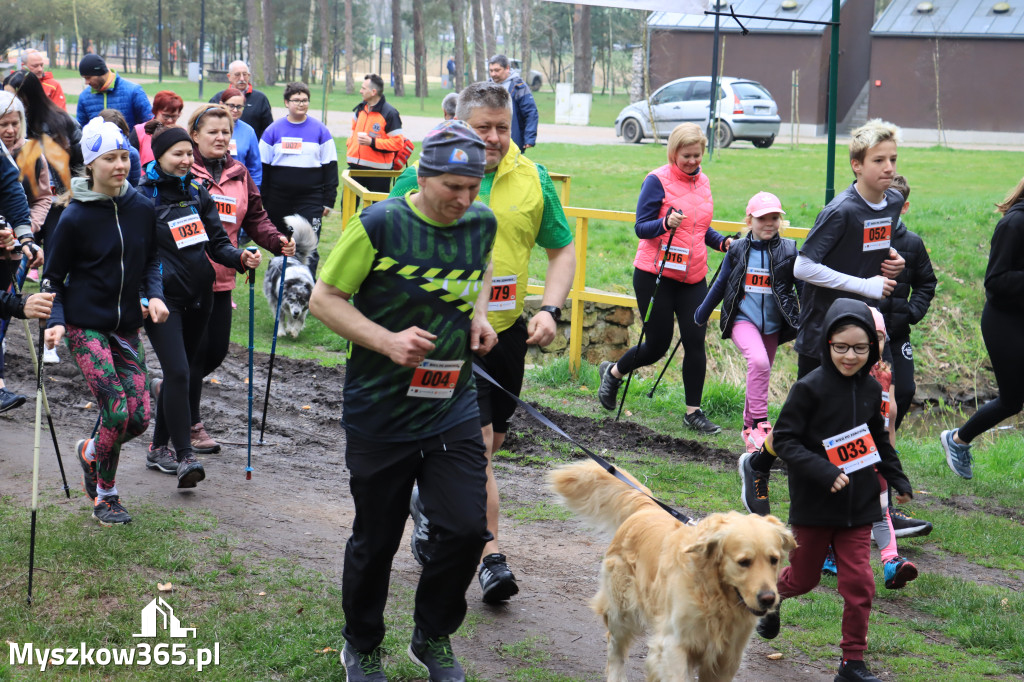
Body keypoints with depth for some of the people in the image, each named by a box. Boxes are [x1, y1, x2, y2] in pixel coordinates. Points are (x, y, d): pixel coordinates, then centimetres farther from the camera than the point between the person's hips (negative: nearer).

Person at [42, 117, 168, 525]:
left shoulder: (142, 209, 1)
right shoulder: (75, 218, -10)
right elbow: (54, 277, -1)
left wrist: (154, 294, -3)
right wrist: (56, 321, -16)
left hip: (127, 327, 5)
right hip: (85, 326, -5)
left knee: (139, 418, -1)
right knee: (117, 411, -15)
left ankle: (90, 451, 32)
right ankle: (105, 498, 8)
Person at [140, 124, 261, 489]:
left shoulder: (198, 192, 10)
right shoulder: (143, 196, -6)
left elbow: (217, 241, 11)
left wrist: (240, 257, -9)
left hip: (198, 295, 6)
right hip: (163, 297, -6)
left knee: (179, 371, 13)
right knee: (177, 371, -16)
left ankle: (159, 447, 26)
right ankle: (185, 457, -16)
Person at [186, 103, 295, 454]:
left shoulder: (239, 174, 13)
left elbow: (255, 217, 17)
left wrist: (277, 241, 0)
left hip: (221, 279, 6)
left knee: (217, 350, 10)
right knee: (195, 349, -2)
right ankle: (190, 425, 10)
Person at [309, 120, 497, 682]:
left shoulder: (481, 223, 2)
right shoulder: (380, 226, -14)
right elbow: (324, 299, -9)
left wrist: (478, 313, 5)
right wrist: (387, 341, -21)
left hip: (453, 408, 4)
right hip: (380, 412, -4)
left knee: (468, 527, -2)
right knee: (376, 540, 8)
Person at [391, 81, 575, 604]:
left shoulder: (533, 179, 2)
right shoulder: (423, 176, -7)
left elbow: (562, 250, 12)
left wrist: (550, 310, -2)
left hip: (508, 330, 4)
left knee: (489, 441, 10)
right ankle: (491, 557, 2)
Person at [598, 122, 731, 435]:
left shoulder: (703, 182, 10)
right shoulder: (658, 180, -9)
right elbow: (640, 227, -12)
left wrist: (722, 241, 3)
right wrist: (666, 224, -30)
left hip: (692, 277, 5)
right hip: (656, 274, -5)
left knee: (695, 341, -3)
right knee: (658, 344, 1)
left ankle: (693, 411, 6)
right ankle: (613, 372, 29)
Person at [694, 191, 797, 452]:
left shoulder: (789, 251, -2)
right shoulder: (738, 250, 0)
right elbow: (720, 285, 12)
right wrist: (701, 314, 20)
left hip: (772, 326, 2)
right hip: (743, 320, -2)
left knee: (760, 372, 11)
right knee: (758, 361, -27)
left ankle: (749, 428, 31)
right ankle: (759, 424, -24)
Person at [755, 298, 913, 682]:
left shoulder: (871, 390, 2)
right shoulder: (810, 388, -14)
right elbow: (784, 440, -16)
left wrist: (897, 479, 16)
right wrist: (823, 472, -25)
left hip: (859, 505, 4)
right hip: (814, 506, -4)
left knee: (859, 582, -1)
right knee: (804, 577, 12)